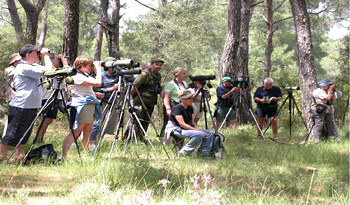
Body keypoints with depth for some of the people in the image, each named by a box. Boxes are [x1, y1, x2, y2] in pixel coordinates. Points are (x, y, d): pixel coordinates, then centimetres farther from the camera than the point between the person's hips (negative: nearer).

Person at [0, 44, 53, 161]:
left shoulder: (32, 66, 13)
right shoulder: (24, 67, -17)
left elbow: (49, 70, 22)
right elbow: (48, 71, -20)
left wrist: (45, 55, 12)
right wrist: (46, 55, -7)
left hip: (30, 108, 10)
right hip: (20, 108, -10)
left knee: (24, 135, 16)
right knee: (12, 135, -4)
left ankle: (19, 155, 25)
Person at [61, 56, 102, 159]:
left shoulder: (84, 75, 16)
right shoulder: (77, 76, -15)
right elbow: (98, 83, -21)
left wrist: (95, 71, 16)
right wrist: (98, 69, -9)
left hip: (90, 104, 10)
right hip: (82, 105, -10)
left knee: (88, 131, 13)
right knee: (76, 131, -12)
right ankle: (63, 156, -14)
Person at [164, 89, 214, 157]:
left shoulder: (190, 108, 11)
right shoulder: (177, 108, -15)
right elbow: (182, 124, -22)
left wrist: (197, 129, -5)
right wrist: (198, 130, -24)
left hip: (189, 128, 9)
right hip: (177, 130, -9)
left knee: (210, 133, -4)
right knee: (200, 134, -32)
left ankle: (204, 152, 1)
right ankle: (185, 151, -20)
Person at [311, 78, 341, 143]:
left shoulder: (327, 92, 16)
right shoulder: (318, 91, -12)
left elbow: (333, 101, 12)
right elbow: (328, 98, -20)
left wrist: (333, 92, 4)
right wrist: (330, 90, -10)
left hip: (328, 111, 8)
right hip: (319, 110, -8)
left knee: (331, 124, 6)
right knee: (319, 124, -11)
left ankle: (335, 138, 10)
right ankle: (316, 139, -10)